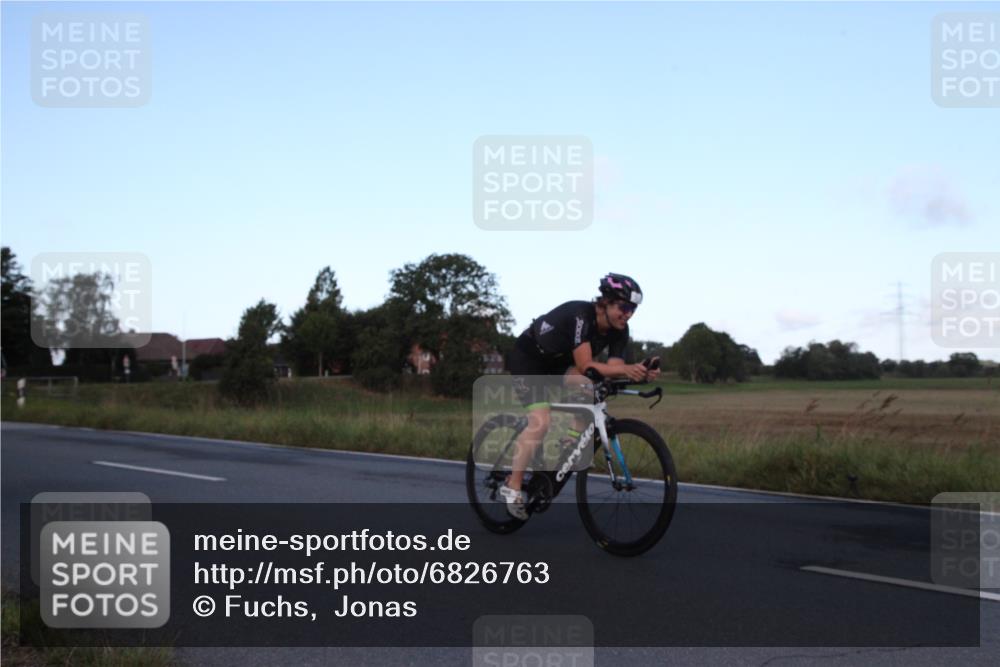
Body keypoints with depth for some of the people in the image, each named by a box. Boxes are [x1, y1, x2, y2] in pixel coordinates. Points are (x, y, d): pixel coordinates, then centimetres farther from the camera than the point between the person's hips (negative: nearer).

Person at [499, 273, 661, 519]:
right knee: (541, 420, -22)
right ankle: (512, 487, -12)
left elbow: (613, 368, -21)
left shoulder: (618, 330, -14)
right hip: (527, 358, -7)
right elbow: (585, 365, -41)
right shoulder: (580, 315, -35)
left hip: (558, 363, 7)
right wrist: (626, 369, -53)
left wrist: (639, 373, -41)